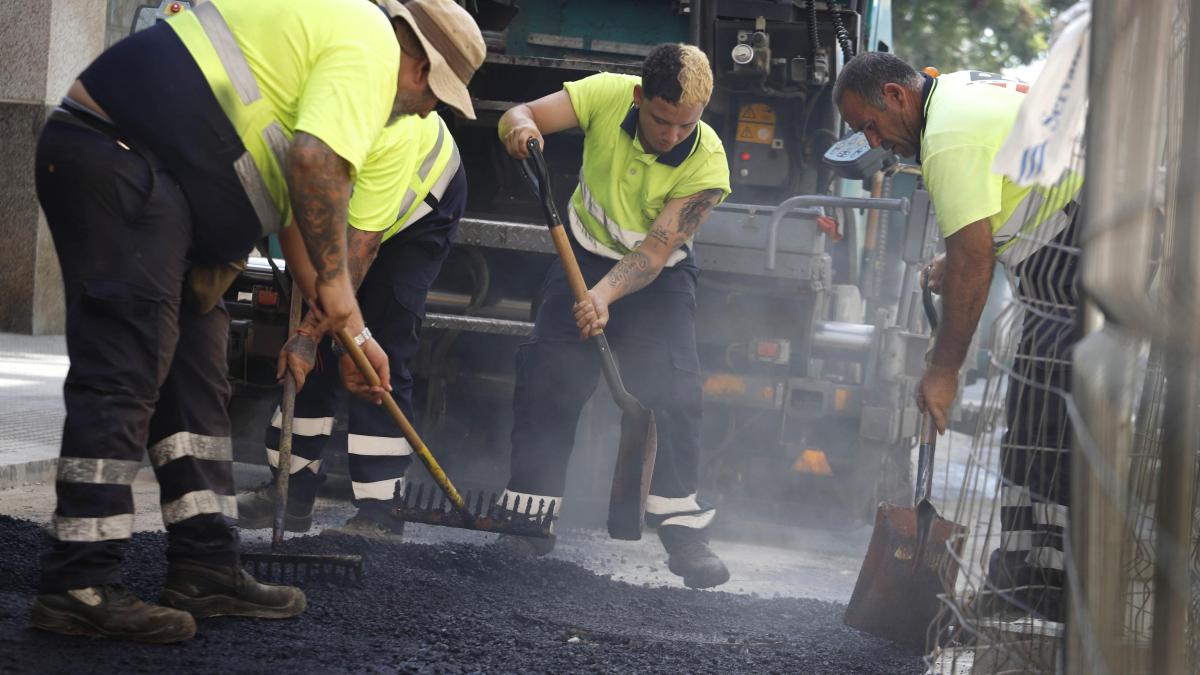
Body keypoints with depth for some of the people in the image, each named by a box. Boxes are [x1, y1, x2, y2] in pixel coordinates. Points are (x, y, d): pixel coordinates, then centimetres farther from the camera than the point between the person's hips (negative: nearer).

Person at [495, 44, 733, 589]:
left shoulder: (707, 164, -27)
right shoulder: (608, 95, -22)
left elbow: (656, 249, -30)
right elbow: (517, 116, -21)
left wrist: (606, 294, -46)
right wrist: (520, 127, -46)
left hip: (658, 276, -2)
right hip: (586, 254, 2)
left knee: (673, 392, -16)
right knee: (547, 380, -6)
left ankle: (682, 530, -8)